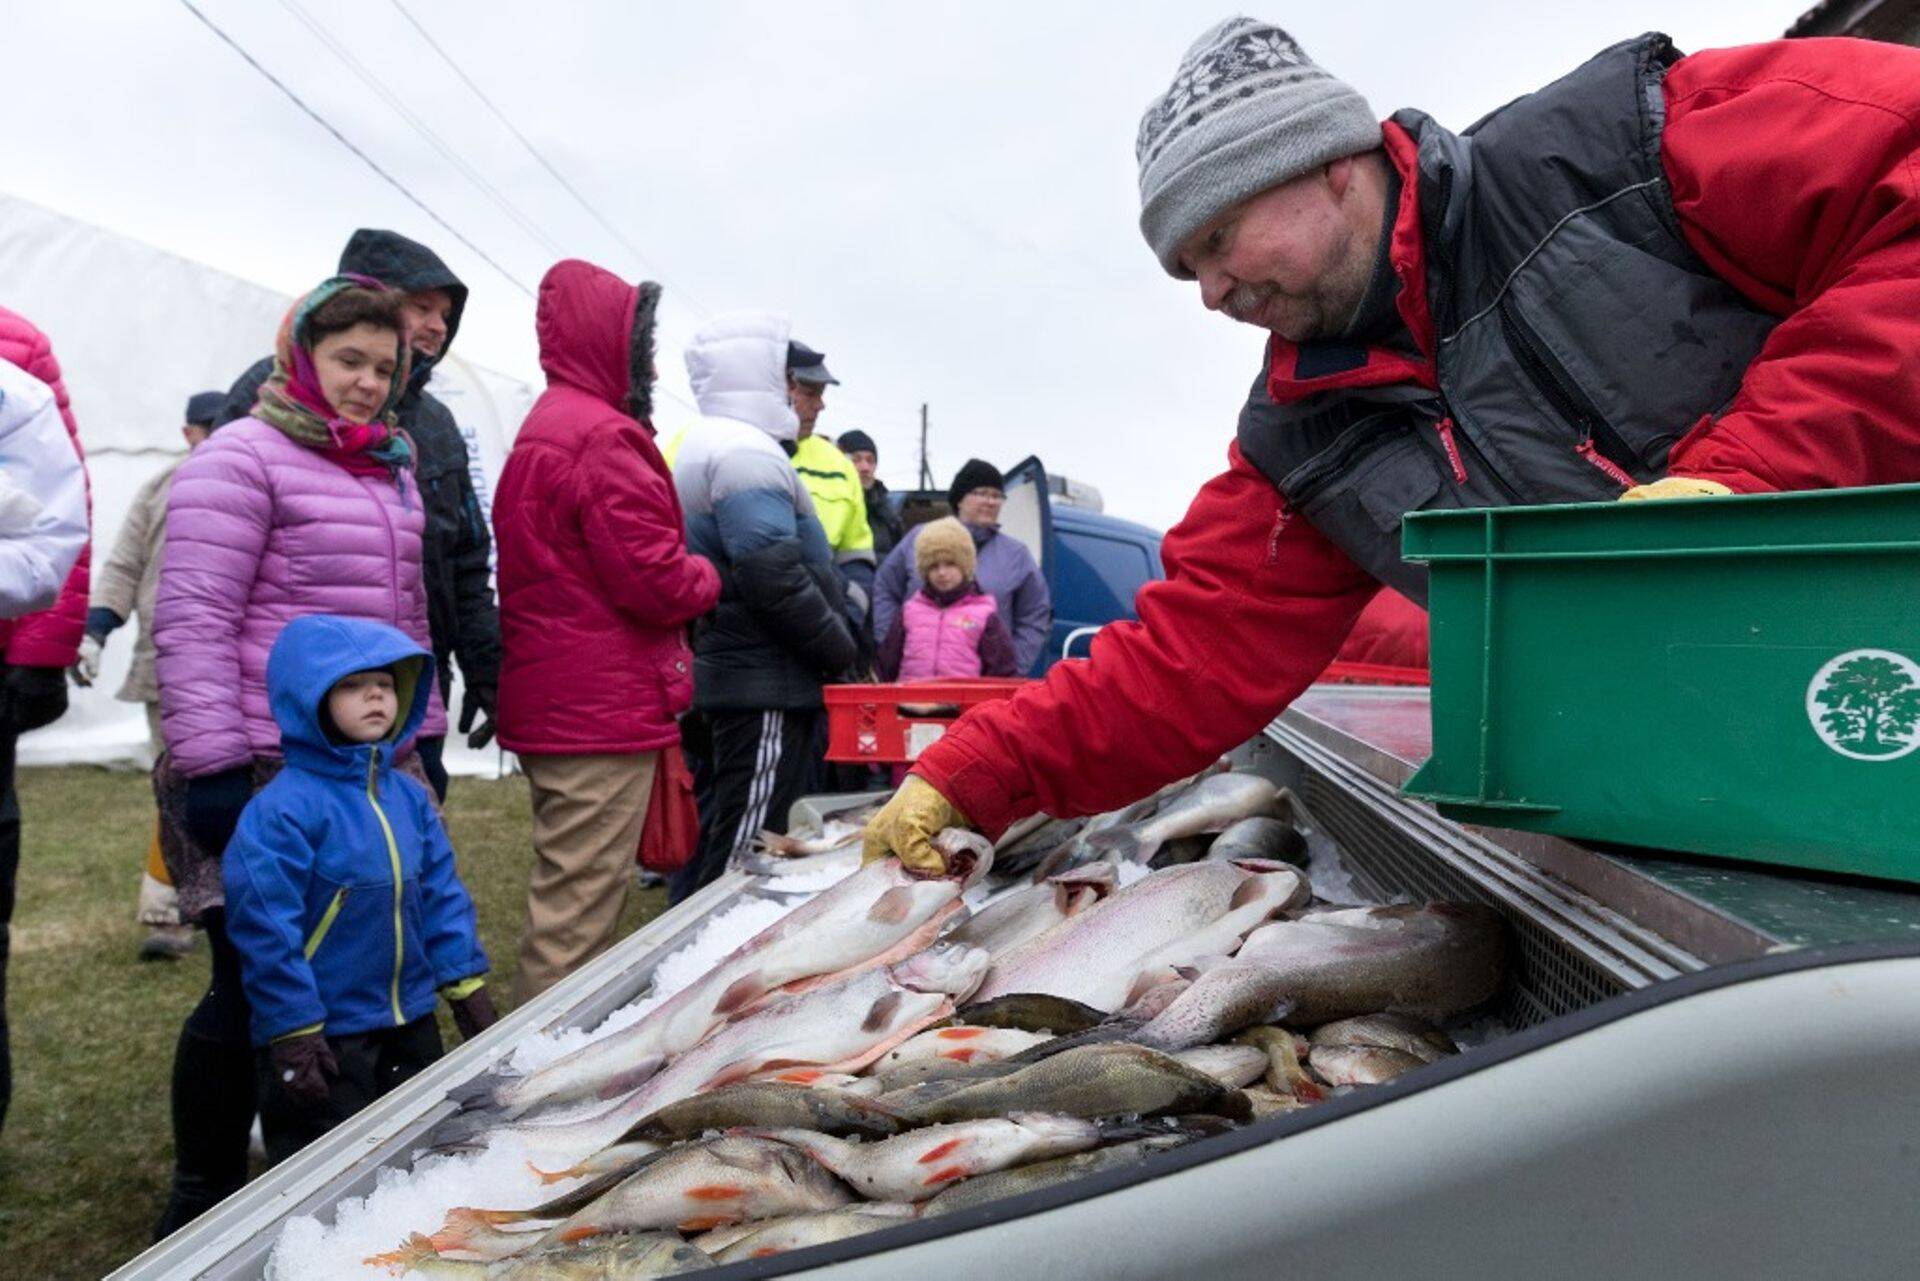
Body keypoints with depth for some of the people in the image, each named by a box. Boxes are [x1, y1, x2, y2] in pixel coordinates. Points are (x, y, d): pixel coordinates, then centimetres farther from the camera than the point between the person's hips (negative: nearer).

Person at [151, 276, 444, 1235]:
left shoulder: (390, 471, 19)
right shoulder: (242, 458, -5)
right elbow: (191, 622, -12)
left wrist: (425, 733, 20)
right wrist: (211, 765, -16)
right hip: (266, 772, -7)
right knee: (255, 985, 1)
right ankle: (204, 1198, 21)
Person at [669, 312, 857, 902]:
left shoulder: (704, 446, 20)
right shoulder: (744, 453, -15)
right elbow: (776, 575, -24)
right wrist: (840, 649, -12)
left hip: (732, 671, 11)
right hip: (767, 684, -11)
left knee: (714, 836, 19)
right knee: (743, 851, -5)